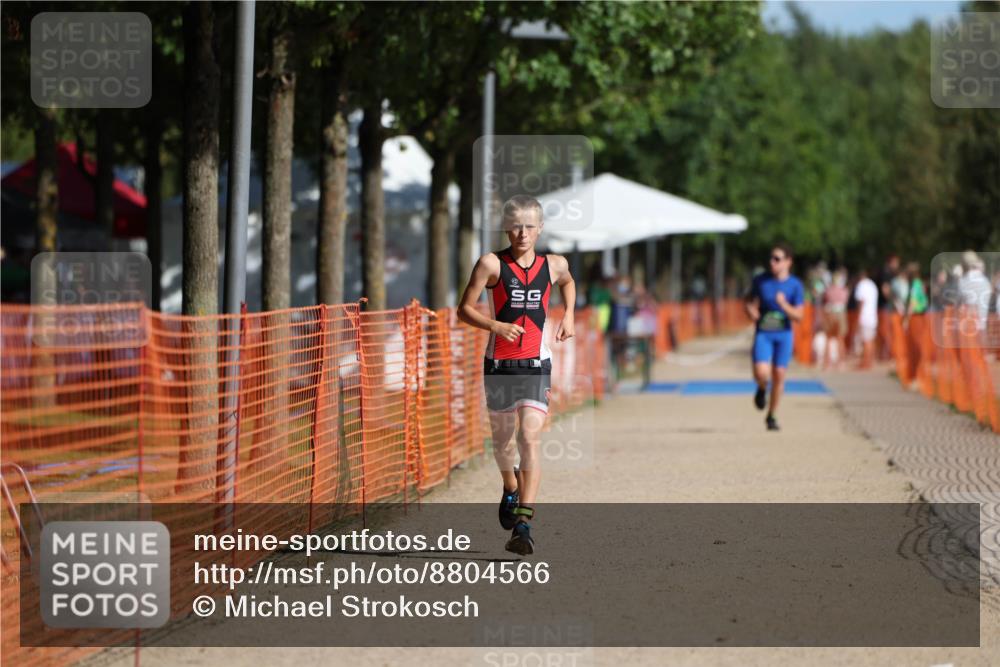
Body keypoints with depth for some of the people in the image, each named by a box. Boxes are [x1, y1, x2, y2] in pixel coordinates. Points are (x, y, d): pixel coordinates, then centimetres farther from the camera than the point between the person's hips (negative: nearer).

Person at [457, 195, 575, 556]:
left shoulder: (554, 264, 4)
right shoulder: (491, 264, -5)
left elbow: (568, 282, 29)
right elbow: (464, 309, -6)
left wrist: (568, 315, 15)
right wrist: (495, 325, -22)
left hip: (536, 366, 0)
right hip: (499, 364, 0)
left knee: (530, 439, -14)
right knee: (502, 439, 14)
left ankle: (523, 524, -20)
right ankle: (510, 490, 47)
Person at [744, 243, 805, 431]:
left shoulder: (795, 285, -6)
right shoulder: (761, 280, -2)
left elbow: (798, 315, -9)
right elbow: (750, 302, 8)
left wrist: (784, 305, -26)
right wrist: (751, 310, -15)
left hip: (784, 333, 0)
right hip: (763, 333, 0)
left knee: (779, 374, 2)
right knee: (761, 372, -19)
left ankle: (772, 415, 19)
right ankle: (762, 389, 18)